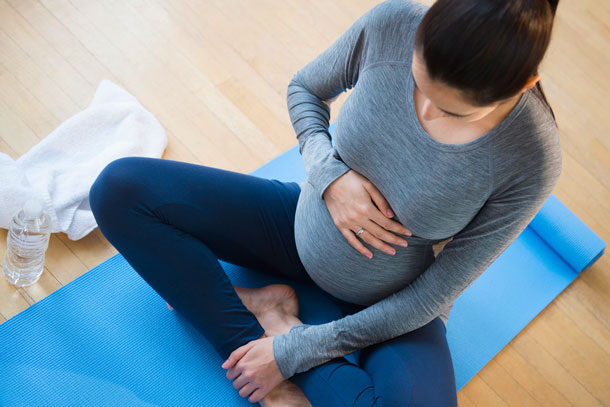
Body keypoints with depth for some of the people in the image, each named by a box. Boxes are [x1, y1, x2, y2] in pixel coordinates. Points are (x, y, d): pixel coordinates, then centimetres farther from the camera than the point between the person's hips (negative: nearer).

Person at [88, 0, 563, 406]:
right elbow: (305, 89, -1)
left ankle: (271, 317, -13)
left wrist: (294, 352, -17)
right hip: (306, 224, 3)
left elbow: (432, 297, -19)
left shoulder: (533, 161, -28)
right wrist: (329, 174, -22)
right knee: (119, 188, -9)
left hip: (391, 303, -3)